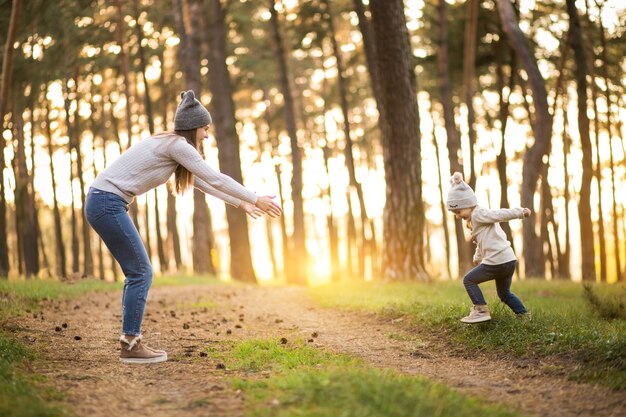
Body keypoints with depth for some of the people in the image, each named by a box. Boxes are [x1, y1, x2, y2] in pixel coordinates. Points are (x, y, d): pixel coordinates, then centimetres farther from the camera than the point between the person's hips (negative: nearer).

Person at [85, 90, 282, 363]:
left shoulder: (170, 145, 19)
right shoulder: (177, 145, -10)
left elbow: (202, 183, 28)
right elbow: (216, 179, -9)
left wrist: (241, 203, 30)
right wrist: (256, 199, -2)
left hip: (104, 203, 10)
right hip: (108, 203, -10)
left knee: (138, 272, 12)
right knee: (141, 272, -5)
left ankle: (130, 341, 15)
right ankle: (131, 345, 0)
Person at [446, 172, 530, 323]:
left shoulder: (478, 214, -8)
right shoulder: (477, 220, 23)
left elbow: (501, 214, -19)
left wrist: (521, 212, -27)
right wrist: (478, 257, 51)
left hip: (496, 262, -10)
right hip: (509, 260, 10)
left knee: (469, 280, 2)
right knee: (504, 292, 25)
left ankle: (481, 310, -3)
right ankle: (524, 314, 23)